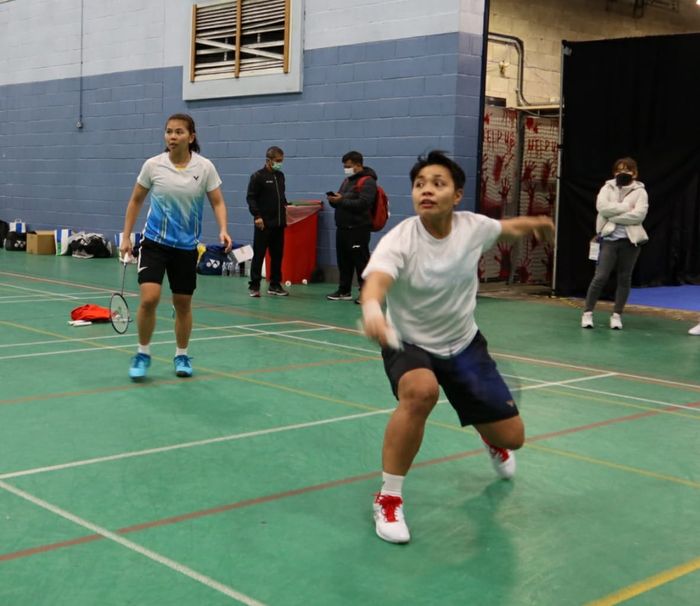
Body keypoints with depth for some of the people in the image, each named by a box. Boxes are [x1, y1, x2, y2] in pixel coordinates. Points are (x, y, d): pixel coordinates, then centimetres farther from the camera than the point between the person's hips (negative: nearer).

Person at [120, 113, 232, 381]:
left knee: (183, 303, 9)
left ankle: (181, 355, 30)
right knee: (149, 298, -15)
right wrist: (126, 236, 5)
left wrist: (223, 230, -20)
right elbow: (135, 201, 6)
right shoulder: (153, 165, -6)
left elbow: (217, 202, -2)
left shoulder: (205, 167, -7)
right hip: (155, 241, -1)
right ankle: (143, 353, 6)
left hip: (186, 246, 1)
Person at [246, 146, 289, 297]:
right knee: (259, 254, -2)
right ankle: (254, 286, 4)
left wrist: (285, 205, 8)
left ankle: (275, 285, 17)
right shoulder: (258, 176, -6)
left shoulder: (280, 176, 13)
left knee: (277, 255, 9)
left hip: (279, 222, 6)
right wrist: (257, 216, -17)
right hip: (264, 223, -6)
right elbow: (251, 198, -9)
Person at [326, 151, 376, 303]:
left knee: (361, 261, -8)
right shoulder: (347, 180, 20)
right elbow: (342, 202, 23)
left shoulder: (367, 181, -8)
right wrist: (334, 200, 0)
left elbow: (363, 203, -21)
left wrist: (341, 200, -21)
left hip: (358, 229, -9)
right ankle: (344, 291, 20)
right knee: (343, 261, 12)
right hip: (343, 227, 9)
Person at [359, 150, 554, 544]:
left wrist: (535, 224, -3)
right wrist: (372, 309, -68)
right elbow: (375, 282, -49)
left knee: (511, 437, 5)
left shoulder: (473, 227, -14)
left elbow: (510, 227, 12)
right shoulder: (399, 241, -27)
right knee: (421, 391, -39)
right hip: (409, 345, -4)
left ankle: (492, 441, 49)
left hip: (465, 345, 4)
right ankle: (389, 499, -21)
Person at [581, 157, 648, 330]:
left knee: (624, 278, 6)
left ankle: (617, 315, 15)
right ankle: (588, 312, 3)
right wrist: (626, 206, -12)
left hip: (630, 240, 1)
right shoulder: (607, 188, 6)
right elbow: (602, 207, -12)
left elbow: (639, 215, -12)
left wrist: (614, 216, -12)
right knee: (600, 277, -6)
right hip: (610, 238, 0)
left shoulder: (640, 191, 3)